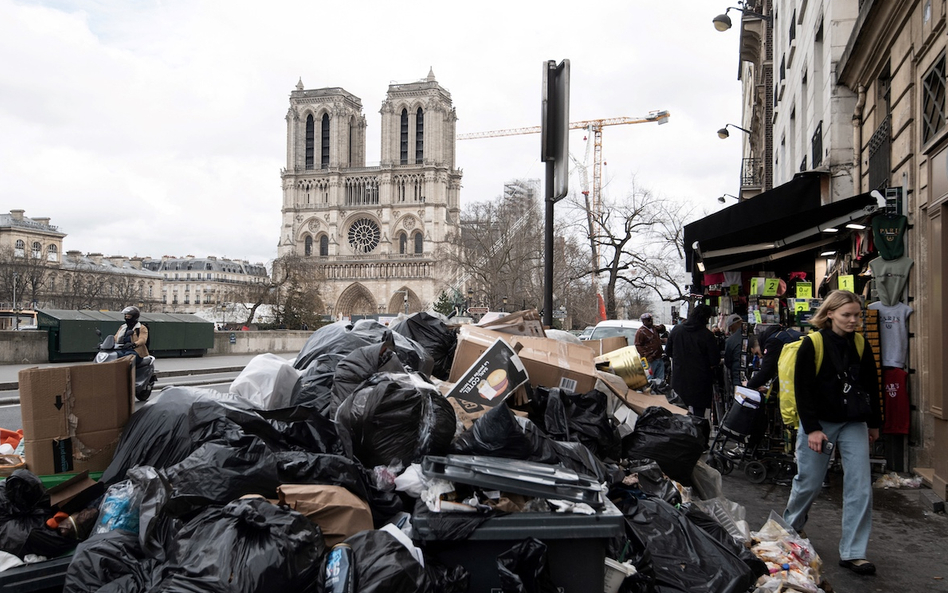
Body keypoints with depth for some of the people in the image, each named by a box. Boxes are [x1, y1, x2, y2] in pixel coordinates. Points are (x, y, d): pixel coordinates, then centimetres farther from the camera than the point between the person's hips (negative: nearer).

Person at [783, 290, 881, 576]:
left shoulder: (861, 345, 4)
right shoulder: (812, 344, -10)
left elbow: (872, 387, 14)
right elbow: (802, 389, -11)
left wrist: (874, 423, 15)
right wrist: (811, 429, -14)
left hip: (854, 424, 4)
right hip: (819, 423, -4)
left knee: (860, 487, -3)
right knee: (809, 483, 6)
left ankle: (852, 553, 6)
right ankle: (788, 530, 32)